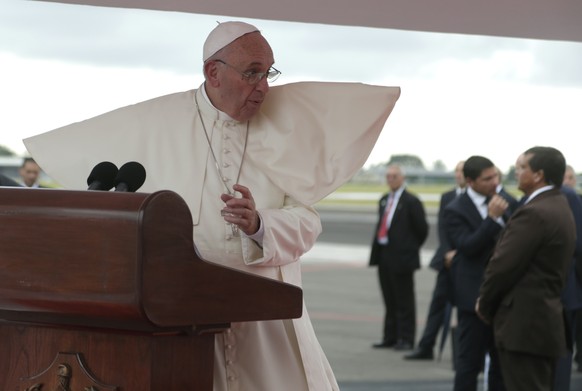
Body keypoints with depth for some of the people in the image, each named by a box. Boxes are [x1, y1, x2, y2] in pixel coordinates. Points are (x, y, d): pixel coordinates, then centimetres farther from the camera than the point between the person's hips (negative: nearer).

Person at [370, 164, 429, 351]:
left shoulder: (411, 201, -8)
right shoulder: (384, 200, 14)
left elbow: (421, 229, -5)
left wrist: (412, 248, 3)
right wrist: (377, 251, 11)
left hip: (401, 257, -7)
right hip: (384, 256, 7)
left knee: (404, 301, 0)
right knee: (389, 300, 13)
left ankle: (406, 339, 5)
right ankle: (390, 337, 19)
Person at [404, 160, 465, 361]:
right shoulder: (447, 197, 11)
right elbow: (442, 228, 5)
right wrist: (448, 252, -8)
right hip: (448, 259, 4)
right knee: (439, 301, 4)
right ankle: (426, 347, 6)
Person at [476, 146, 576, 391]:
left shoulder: (534, 214, -17)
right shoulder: (560, 209, 15)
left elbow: (503, 266, -18)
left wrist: (484, 304, -1)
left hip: (525, 324, -10)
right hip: (548, 321, 10)